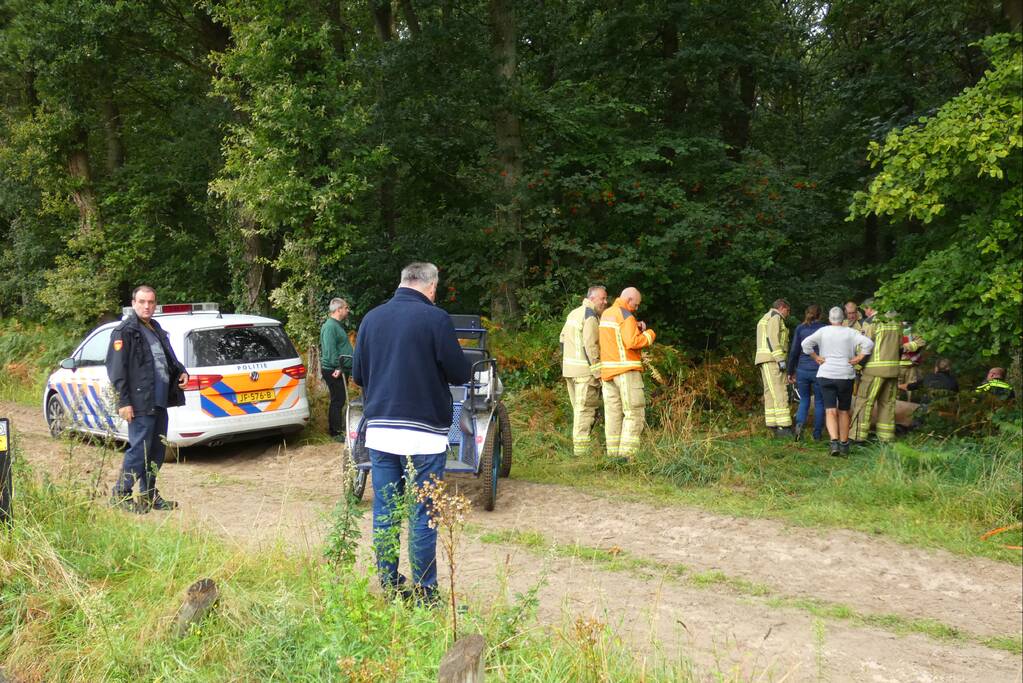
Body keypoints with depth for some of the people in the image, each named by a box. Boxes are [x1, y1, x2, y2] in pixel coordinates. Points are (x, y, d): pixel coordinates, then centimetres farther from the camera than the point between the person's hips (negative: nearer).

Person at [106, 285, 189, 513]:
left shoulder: (157, 330, 20)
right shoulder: (125, 331, -7)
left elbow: (169, 358, 31)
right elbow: (116, 368, -12)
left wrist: (181, 372, 10)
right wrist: (123, 402, -17)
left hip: (159, 402, 9)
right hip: (140, 403, -9)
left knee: (157, 450, 13)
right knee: (139, 449, -6)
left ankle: (149, 495, 23)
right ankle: (120, 495, 6)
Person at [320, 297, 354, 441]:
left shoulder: (337, 325, 18)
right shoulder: (330, 326, -16)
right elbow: (330, 351, -23)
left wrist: (342, 367, 24)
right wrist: (338, 367, -24)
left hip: (341, 370, 10)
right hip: (334, 371, -10)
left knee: (339, 400, 15)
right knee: (337, 401, -6)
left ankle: (337, 428, 23)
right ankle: (335, 432, 0)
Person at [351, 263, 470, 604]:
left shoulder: (371, 318, 6)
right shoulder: (435, 319, -10)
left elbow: (357, 374, 12)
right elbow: (461, 373, -7)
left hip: (378, 431, 5)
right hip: (423, 433, -5)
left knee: (384, 512, 12)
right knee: (422, 516, 3)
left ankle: (389, 586, 20)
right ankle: (424, 593, 9)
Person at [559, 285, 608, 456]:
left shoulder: (573, 313, 16)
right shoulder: (591, 316, -13)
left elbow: (563, 339, 19)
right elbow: (590, 345, -20)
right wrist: (598, 371, -17)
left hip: (569, 369, 9)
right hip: (585, 370, -9)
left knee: (579, 409, 16)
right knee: (586, 410, -5)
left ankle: (577, 447, 20)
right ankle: (581, 449, -5)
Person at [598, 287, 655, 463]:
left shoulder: (606, 313, 16)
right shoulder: (626, 316, -10)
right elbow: (632, 342, -19)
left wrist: (636, 327, 13)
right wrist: (649, 335, -4)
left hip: (607, 369, 8)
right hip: (626, 370, -8)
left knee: (612, 412, 8)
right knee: (634, 412, -5)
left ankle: (613, 453, 8)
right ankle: (627, 453, -11)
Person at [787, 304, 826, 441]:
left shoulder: (800, 328, 1)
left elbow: (794, 351, 0)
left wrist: (790, 372, 6)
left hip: (802, 370, 1)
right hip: (819, 370, -1)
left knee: (804, 400, 14)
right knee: (819, 402, 11)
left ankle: (799, 423, -11)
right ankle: (817, 434, 12)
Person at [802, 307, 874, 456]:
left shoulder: (823, 331, 1)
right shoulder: (850, 332, 0)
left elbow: (806, 343, -9)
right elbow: (868, 343, -11)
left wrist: (816, 358, -1)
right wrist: (858, 358, -3)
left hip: (826, 375, 0)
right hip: (845, 375, 0)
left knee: (831, 411, -1)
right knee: (843, 411, 13)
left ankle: (834, 442, -20)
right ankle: (844, 445, 17)